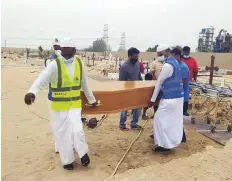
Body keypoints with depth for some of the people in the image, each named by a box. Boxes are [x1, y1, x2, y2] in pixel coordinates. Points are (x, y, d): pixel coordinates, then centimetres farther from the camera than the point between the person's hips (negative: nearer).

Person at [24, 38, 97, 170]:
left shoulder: (79, 64, 0)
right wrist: (32, 92, -47)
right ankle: (67, 160, 29)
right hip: (59, 106, -1)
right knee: (62, 134, 7)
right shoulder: (55, 65, -13)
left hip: (75, 105, 2)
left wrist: (92, 99, 20)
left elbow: (85, 84, 12)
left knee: (77, 130, -11)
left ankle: (83, 153, 19)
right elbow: (42, 79, -28)